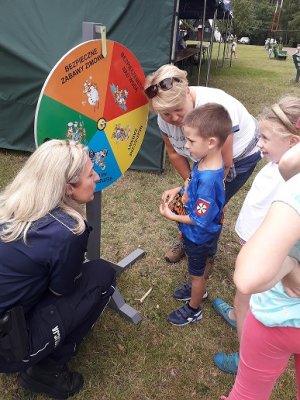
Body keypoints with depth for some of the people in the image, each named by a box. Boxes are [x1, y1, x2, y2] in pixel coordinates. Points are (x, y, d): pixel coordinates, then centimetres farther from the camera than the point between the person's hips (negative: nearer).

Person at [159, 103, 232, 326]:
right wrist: (177, 190, -5)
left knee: (196, 272, 17)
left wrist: (172, 216, -20)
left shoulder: (208, 178, -40)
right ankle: (198, 288, 60)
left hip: (199, 235, -8)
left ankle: (193, 310, 43)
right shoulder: (207, 161, -13)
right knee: (200, 266, 32)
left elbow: (200, 221, -30)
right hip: (197, 235, 8)